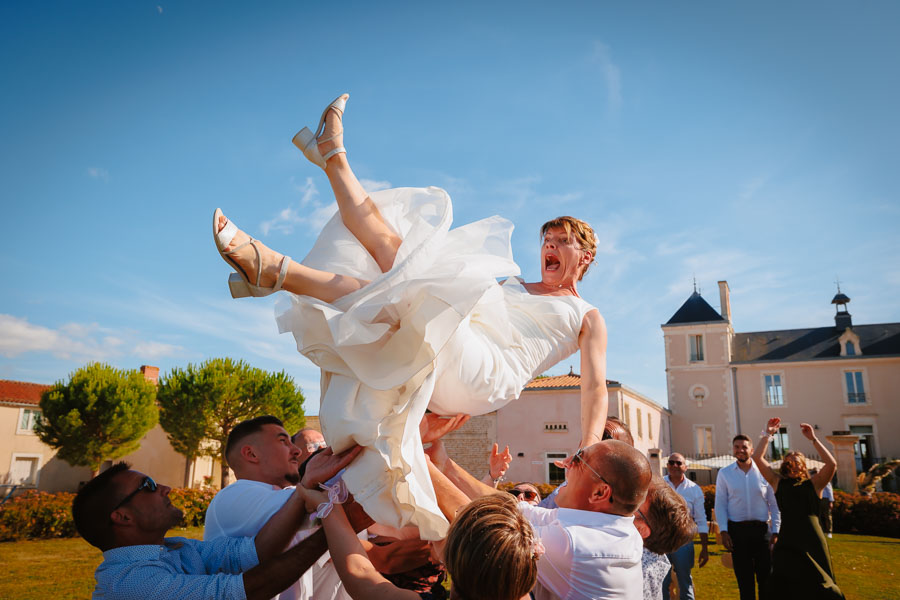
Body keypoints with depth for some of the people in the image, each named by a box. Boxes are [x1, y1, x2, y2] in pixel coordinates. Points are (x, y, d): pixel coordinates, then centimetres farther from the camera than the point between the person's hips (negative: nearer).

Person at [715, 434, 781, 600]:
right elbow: (720, 504, 4)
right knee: (744, 578, 6)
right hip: (737, 530, 0)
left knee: (766, 575, 1)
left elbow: (774, 504, 6)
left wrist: (775, 531, 0)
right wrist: (723, 531, -4)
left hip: (761, 529, 0)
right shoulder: (724, 473, 4)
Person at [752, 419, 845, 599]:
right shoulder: (778, 482, 9)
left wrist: (813, 439, -9)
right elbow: (757, 458, 0)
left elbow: (832, 464, -9)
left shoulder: (814, 483, 7)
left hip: (813, 542, 0)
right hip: (787, 543, 0)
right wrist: (767, 434, -2)